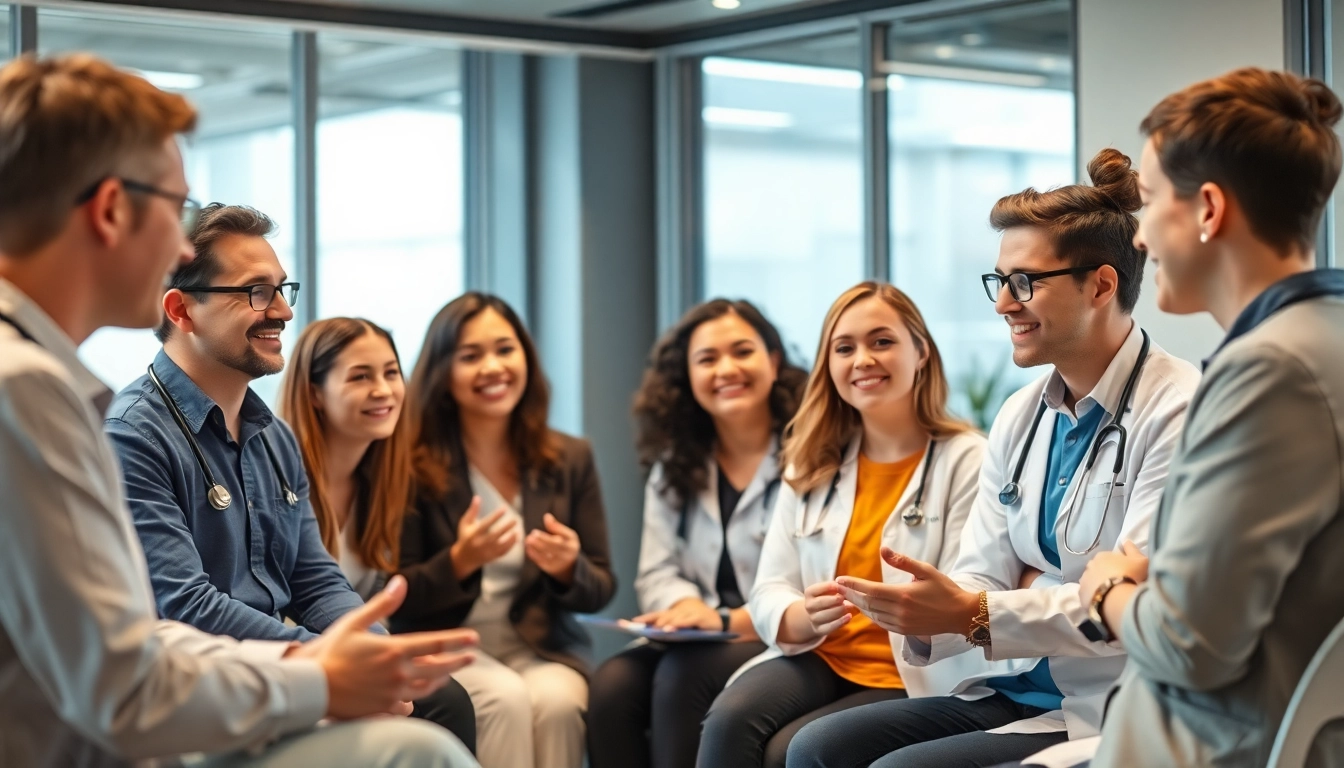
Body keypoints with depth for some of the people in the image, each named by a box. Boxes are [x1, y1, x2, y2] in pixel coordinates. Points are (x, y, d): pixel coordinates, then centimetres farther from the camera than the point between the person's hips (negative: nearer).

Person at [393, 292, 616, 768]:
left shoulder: (571, 459, 6)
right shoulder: (414, 465, -4)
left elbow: (600, 592, 7)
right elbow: (397, 600, -4)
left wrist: (568, 568, -17)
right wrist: (459, 562, -23)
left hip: (542, 644, 2)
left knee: (556, 701, -30)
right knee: (504, 699, -32)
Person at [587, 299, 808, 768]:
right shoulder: (673, 465, 15)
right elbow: (657, 572, 10)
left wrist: (728, 621, -23)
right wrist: (688, 607, -13)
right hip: (698, 644, 5)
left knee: (682, 675, -32)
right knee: (611, 686, -24)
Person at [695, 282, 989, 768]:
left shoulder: (966, 460, -4)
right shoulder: (811, 463, 12)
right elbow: (769, 591, 6)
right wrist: (804, 617, -18)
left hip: (915, 678, -4)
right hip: (818, 658, 4)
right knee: (729, 721, -26)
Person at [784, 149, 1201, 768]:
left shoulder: (1175, 410, -14)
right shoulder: (1020, 416, 12)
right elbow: (984, 576, 8)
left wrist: (972, 615, -26)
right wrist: (925, 615, -15)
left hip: (1118, 715, -7)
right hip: (1021, 693, 8)